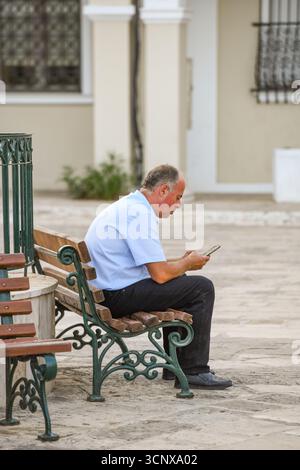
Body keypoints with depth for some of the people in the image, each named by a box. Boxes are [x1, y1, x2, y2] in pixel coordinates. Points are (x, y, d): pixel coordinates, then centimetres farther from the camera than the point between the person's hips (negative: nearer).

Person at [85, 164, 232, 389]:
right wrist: (188, 263, -1)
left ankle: (175, 365, 28)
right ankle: (194, 371, -4)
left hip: (103, 290, 11)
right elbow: (160, 274, -20)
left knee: (179, 282, 27)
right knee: (202, 288, -7)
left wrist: (181, 262, 17)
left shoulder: (125, 206, 15)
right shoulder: (141, 214, -18)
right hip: (119, 296, -11)